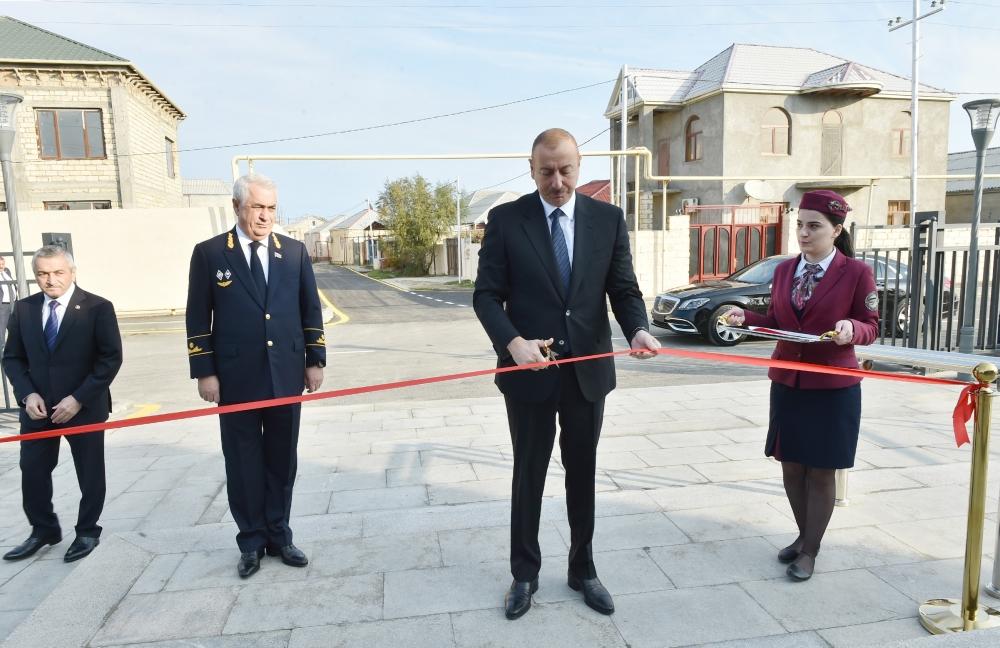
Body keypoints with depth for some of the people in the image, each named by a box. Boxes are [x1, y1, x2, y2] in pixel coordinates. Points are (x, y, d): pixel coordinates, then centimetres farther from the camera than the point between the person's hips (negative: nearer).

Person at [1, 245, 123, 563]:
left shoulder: (97, 307, -9)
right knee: (33, 471, 8)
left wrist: (79, 398, -17)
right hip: (37, 407, 4)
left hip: (84, 406, -3)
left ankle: (87, 532, 26)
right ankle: (44, 530, 29)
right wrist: (27, 394, -8)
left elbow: (111, 358, -11)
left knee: (89, 473, 8)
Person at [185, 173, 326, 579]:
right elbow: (198, 318, 0)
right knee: (244, 462, 9)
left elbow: (311, 309, 8)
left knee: (281, 459, 11)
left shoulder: (294, 251, 6)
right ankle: (251, 541, 23)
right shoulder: (209, 253, 0)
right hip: (237, 378, -2)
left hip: (286, 375, 2)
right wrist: (204, 372, -4)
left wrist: (315, 360, 4)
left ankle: (278, 535, 26)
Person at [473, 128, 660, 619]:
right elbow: (486, 295, -7)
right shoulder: (505, 220, -5)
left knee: (583, 475, 16)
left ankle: (583, 570, 35)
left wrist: (639, 330, -21)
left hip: (588, 369, 2)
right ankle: (524, 574, 31)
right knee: (529, 475, 12)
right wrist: (513, 342, -24)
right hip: (529, 370, -1)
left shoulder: (608, 219, 0)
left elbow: (624, 290, 0)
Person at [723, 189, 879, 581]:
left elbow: (870, 327, -4)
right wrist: (745, 317, -8)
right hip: (786, 384, 5)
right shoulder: (784, 270, 6)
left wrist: (851, 328, -26)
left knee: (820, 471, 7)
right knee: (791, 465, 13)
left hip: (833, 389, -4)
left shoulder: (856, 272, -8)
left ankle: (810, 551, 22)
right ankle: (803, 536, 34)